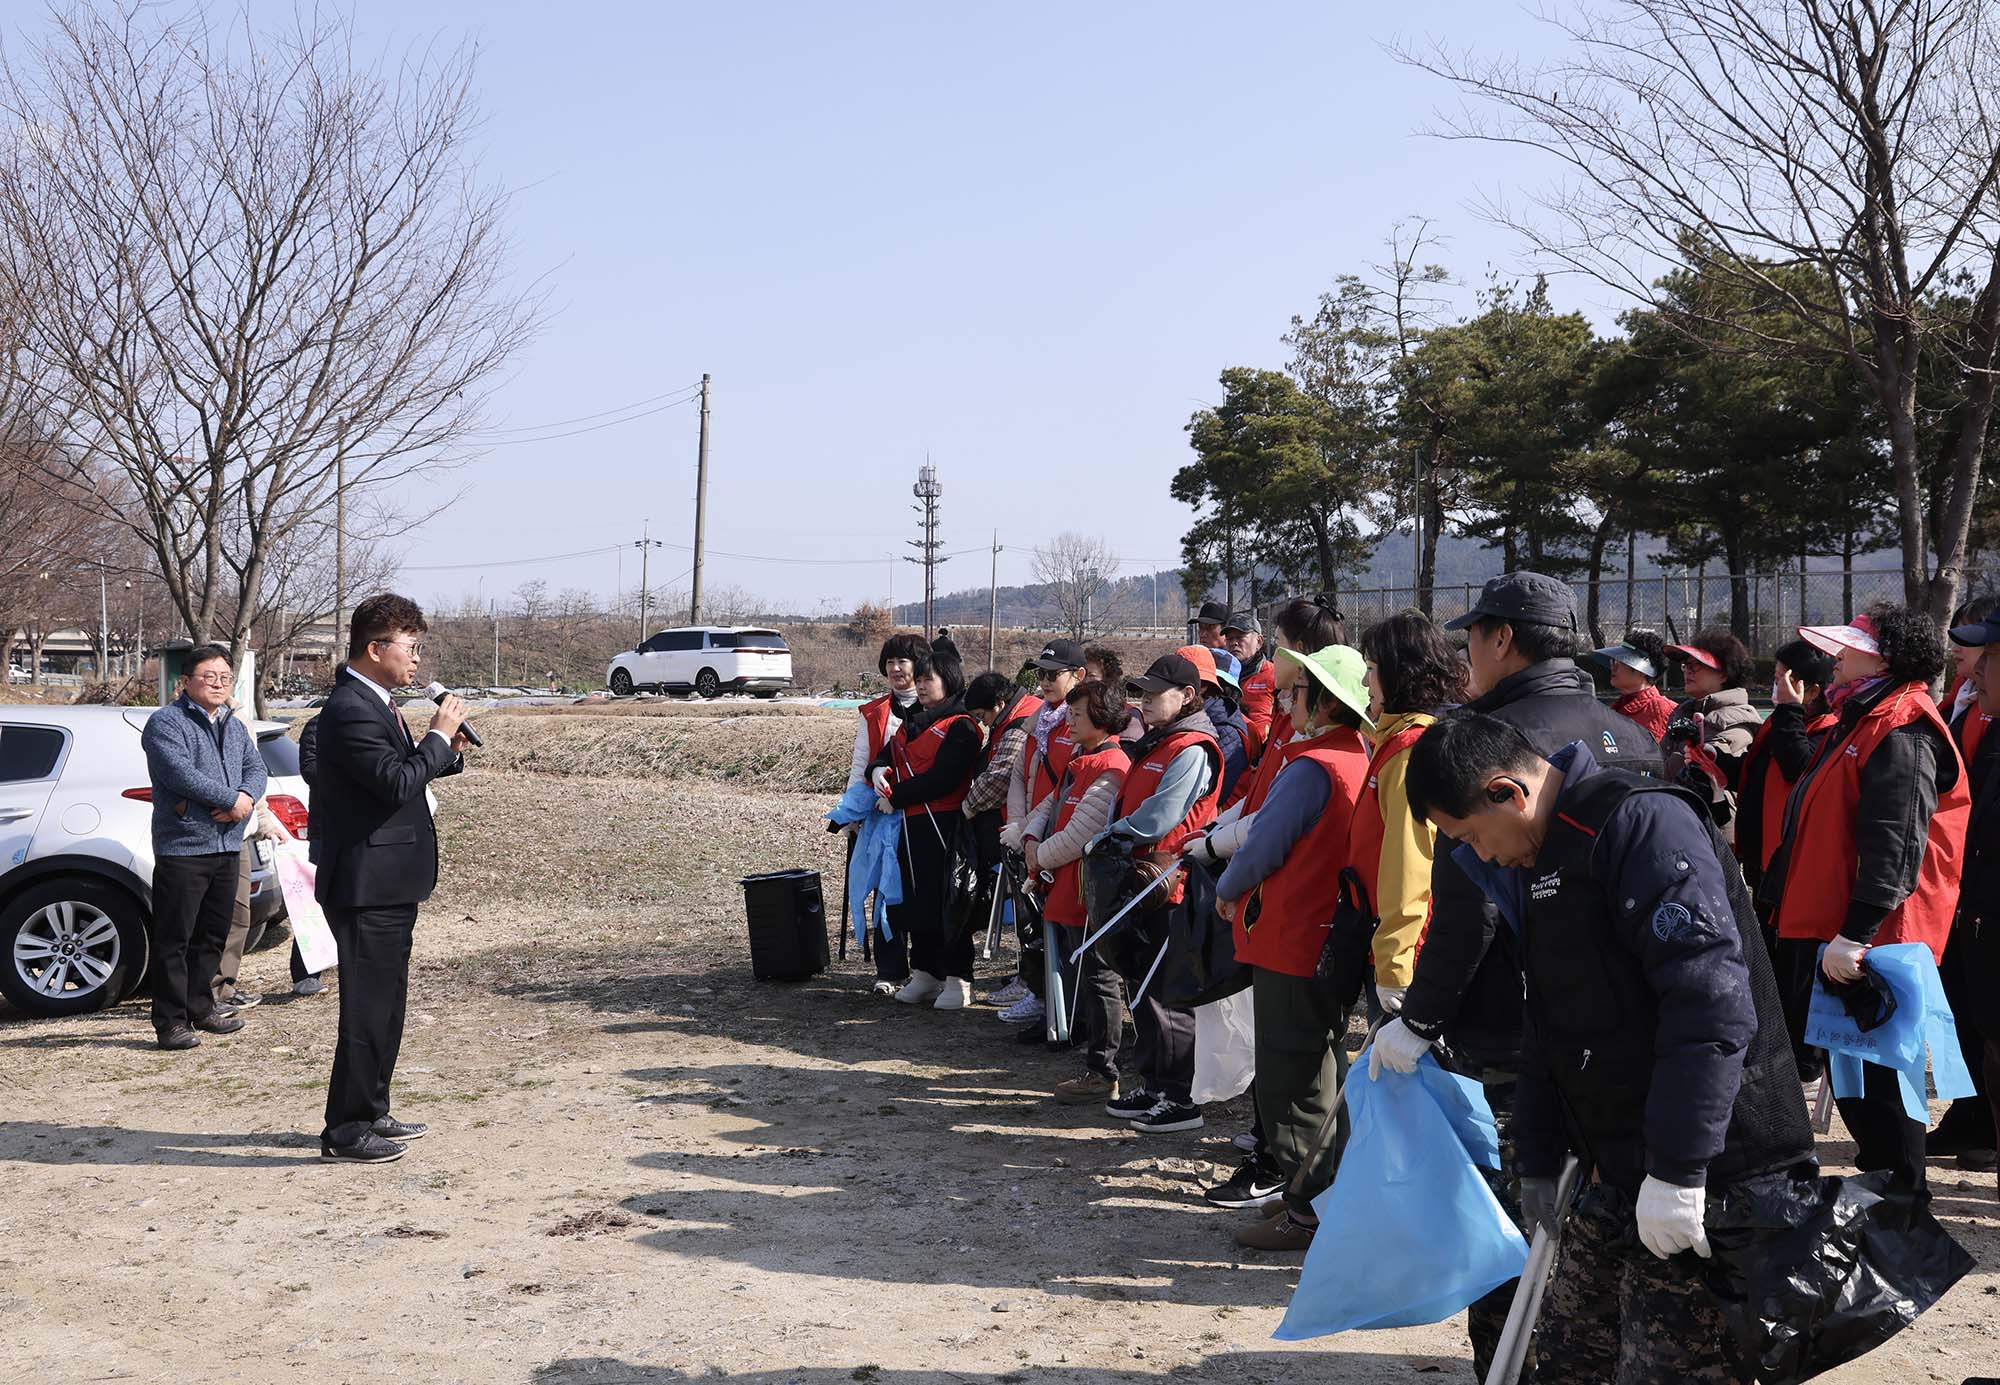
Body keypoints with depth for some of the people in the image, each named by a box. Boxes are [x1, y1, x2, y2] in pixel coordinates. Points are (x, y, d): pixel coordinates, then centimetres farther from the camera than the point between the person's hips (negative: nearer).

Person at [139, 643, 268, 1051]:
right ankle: (171, 1020, 2)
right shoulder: (166, 723, -8)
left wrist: (247, 797, -10)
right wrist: (231, 799, -15)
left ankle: (200, 1007, 27)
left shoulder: (235, 726, 17)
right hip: (182, 847, -8)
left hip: (227, 846, 8)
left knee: (213, 935, 15)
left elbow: (256, 768, 12)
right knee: (174, 938, -3)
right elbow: (181, 774, -19)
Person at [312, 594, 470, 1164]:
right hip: (368, 886, -11)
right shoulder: (350, 711, -19)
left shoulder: (372, 703, 14)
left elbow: (403, 775, 21)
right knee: (367, 1007, -4)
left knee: (385, 1004, 18)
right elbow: (396, 783, -27)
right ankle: (345, 1130, 6)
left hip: (389, 884, 11)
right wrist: (438, 737, -15)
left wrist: (447, 750, 6)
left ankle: (371, 1113, 29)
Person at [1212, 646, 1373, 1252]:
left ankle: (1307, 1209, 4)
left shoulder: (1311, 767, -20)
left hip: (1289, 941, -9)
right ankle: (1333, 1191, 29)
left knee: (1290, 1077, -1)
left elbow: (1263, 846, -16)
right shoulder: (1360, 764, 7)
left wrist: (1227, 891, 3)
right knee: (1322, 1069, 19)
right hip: (1331, 943, 9)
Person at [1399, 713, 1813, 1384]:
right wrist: (1537, 1161, 26)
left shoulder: (1641, 821, -16)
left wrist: (1678, 1171, -25)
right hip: (1620, 1178, 9)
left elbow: (1712, 999, -25)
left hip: (1711, 1178, -9)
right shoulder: (1541, 861, 15)